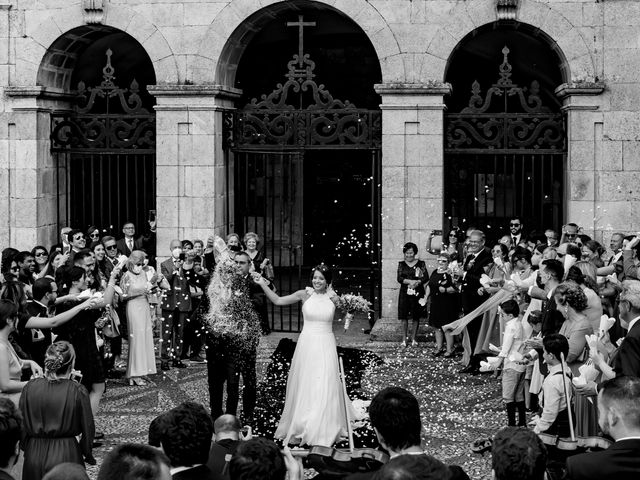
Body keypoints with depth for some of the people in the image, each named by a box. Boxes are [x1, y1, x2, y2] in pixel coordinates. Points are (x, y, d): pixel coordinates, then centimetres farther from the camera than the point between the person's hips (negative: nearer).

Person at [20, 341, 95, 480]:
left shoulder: (30, 388, -6)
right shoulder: (77, 391, -13)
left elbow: (21, 425, 3)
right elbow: (88, 428, -5)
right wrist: (88, 455, 12)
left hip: (34, 455, 2)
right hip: (66, 455, -2)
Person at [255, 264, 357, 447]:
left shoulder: (333, 298, 1)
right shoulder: (305, 294, -1)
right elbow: (278, 300, 1)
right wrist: (263, 285, -5)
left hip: (326, 345, -1)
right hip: (307, 344, 1)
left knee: (325, 388, -3)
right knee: (304, 385, 7)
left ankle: (323, 429, 4)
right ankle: (301, 426, 21)